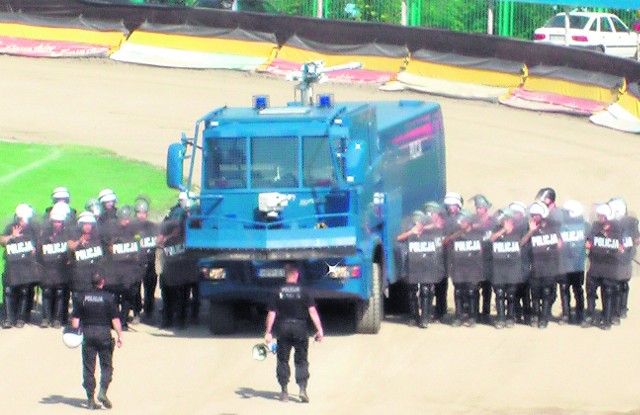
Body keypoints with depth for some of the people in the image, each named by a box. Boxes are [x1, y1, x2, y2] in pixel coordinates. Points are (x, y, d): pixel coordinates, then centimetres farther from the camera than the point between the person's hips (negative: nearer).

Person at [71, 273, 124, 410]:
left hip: (88, 334, 2)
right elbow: (115, 319, -7)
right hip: (104, 334, -2)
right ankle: (103, 391, -10)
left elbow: (75, 318, 4)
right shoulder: (108, 298, -4)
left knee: (88, 367, 5)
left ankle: (90, 399, 4)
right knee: (106, 365, 9)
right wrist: (119, 336, -3)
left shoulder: (83, 297, 4)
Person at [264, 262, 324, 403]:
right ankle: (302, 388, -7)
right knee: (301, 360, 6)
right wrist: (319, 330, -7)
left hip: (283, 328, 1)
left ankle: (284, 391, 7)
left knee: (283, 360, 9)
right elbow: (312, 311, -9)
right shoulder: (303, 292, -3)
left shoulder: (278, 293, -1)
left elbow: (271, 314, -1)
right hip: (300, 327, -1)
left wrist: (268, 332, 4)